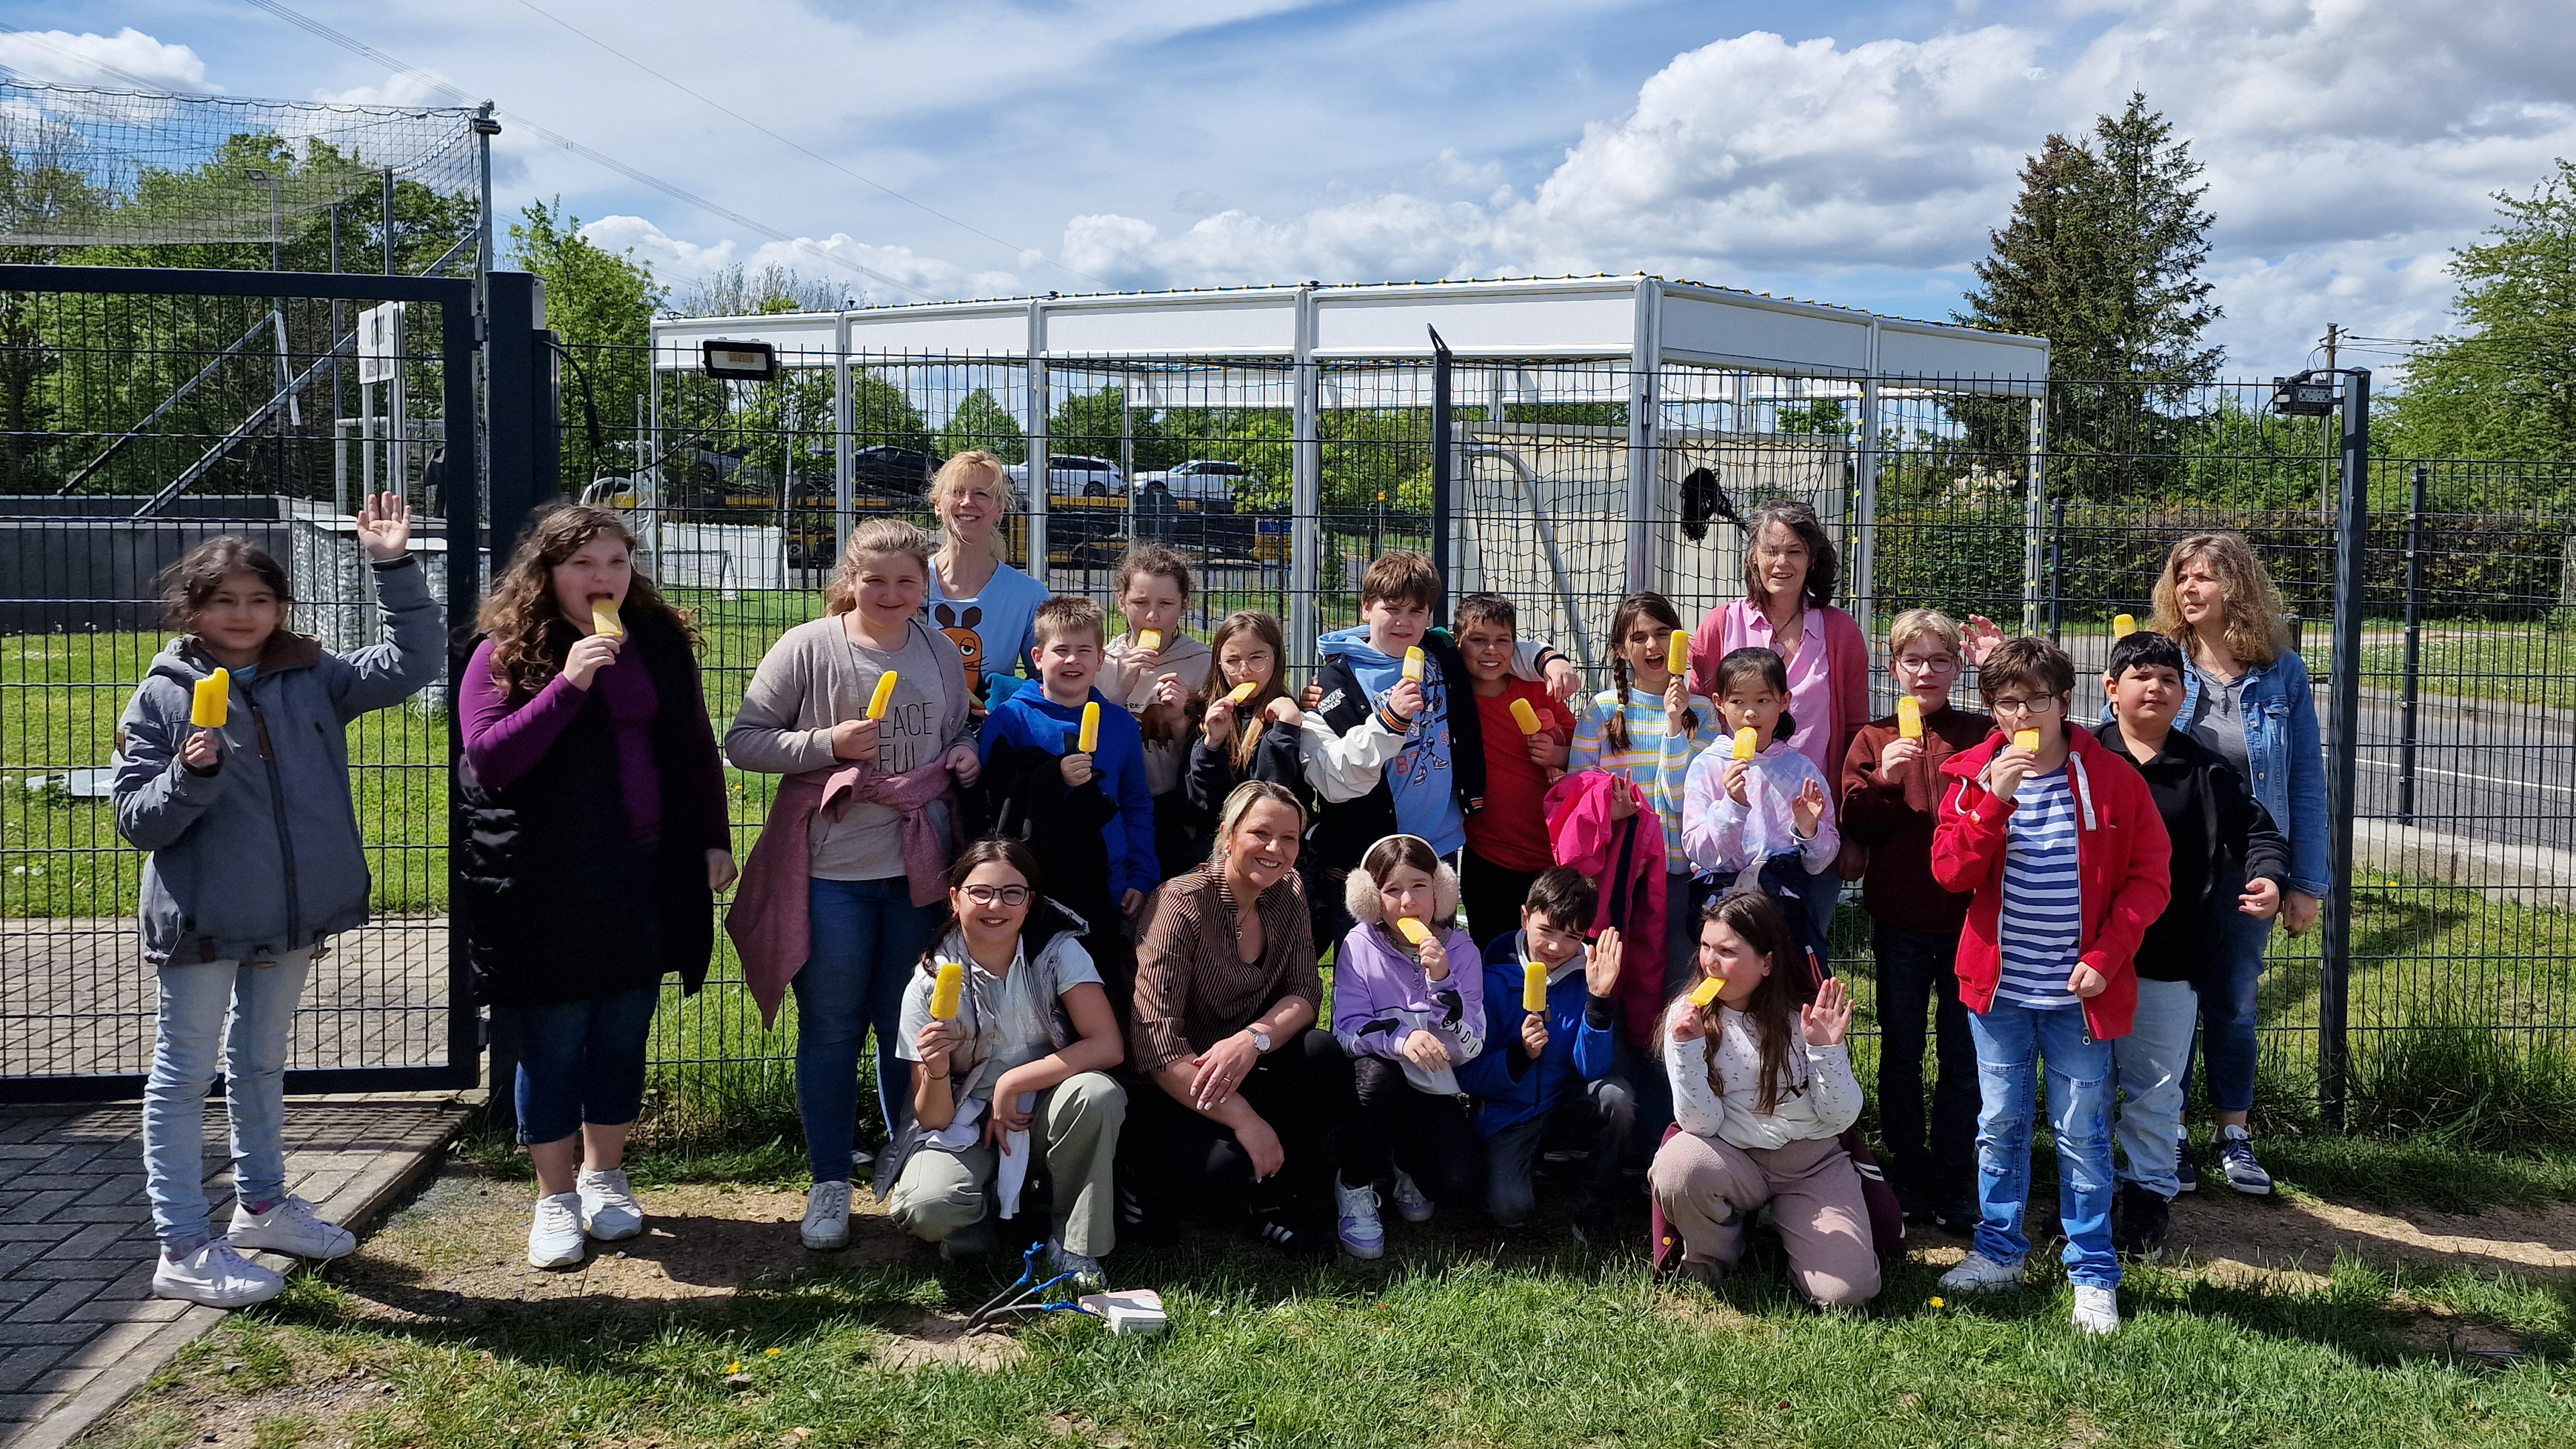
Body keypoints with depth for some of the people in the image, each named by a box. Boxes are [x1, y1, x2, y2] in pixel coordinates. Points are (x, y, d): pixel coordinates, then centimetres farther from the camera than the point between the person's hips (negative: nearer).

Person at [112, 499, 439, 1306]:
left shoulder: (311, 681, 2)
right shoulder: (163, 697, -8)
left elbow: (409, 665, -4)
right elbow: (137, 821, -8)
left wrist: (394, 568, -11)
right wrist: (191, 775, -27)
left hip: (293, 914, 5)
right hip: (201, 920, -4)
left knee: (262, 1063, 21)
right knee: (185, 1074, 4)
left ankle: (262, 1203, 38)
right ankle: (183, 1248, 10)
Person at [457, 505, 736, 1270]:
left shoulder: (661, 642, 6)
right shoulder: (506, 653, -5)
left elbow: (695, 747, 13)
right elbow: (487, 759, -17)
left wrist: (715, 840, 8)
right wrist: (568, 684, -24)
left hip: (644, 878, 3)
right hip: (544, 886, -3)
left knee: (623, 1034, 12)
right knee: (552, 1042, 4)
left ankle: (603, 1175, 30)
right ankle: (556, 1198, 19)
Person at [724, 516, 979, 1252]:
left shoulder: (942, 653, 9)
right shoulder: (807, 648, -5)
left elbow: (962, 730, 23)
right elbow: (743, 741, -5)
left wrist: (968, 756, 1)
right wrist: (828, 744, -17)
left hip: (919, 866, 3)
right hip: (830, 867, -3)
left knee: (909, 1026, 12)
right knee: (830, 1028, 4)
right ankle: (829, 1186, 17)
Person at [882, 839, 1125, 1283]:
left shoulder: (1058, 952, -11)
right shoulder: (929, 986, -11)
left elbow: (1108, 1046, -21)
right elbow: (932, 1119, -9)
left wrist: (1012, 1085, -21)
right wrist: (936, 1074, -32)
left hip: (1040, 1112, 1)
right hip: (965, 1125, -1)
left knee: (1097, 1094, -33)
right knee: (927, 1211, -31)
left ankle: (1074, 1246, -11)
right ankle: (988, 1207, 7)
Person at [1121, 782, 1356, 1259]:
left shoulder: (1285, 902, 2)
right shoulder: (1182, 903, -18)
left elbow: (1305, 993, -6)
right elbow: (1156, 1042, -24)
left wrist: (1254, 1039, -29)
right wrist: (1243, 1118, -30)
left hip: (1244, 1072, 5)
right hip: (1174, 1091, -5)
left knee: (1322, 1053, -24)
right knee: (1232, 1163, -32)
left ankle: (1294, 1203, -6)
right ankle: (1147, 1185, 1)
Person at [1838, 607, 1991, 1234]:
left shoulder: (1983, 735, 3)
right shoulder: (1874, 739, 4)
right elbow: (1857, 827, -3)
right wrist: (1884, 779, -18)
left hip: (1968, 916, -1)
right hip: (1900, 918, 1)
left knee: (1963, 1055, 7)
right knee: (1901, 1052, 11)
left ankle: (1954, 1181, 18)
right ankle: (1909, 1174, 24)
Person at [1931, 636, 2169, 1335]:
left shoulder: (2112, 777, -5)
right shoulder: (1974, 776, -1)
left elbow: (2148, 878, -3)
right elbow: (1950, 871, -10)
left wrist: (2106, 956, -12)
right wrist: (1994, 799, -22)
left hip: (2079, 992, -2)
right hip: (1998, 987, 2)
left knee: (2084, 1133, 5)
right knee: (1999, 1124, 13)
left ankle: (2094, 1274, 18)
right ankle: (1998, 1251, 28)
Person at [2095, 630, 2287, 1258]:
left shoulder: (2204, 770, 4)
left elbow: (2256, 829, 5)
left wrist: (2268, 877, -11)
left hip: (2167, 963, 1)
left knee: (2155, 1087, 11)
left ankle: (2147, 1194, 26)